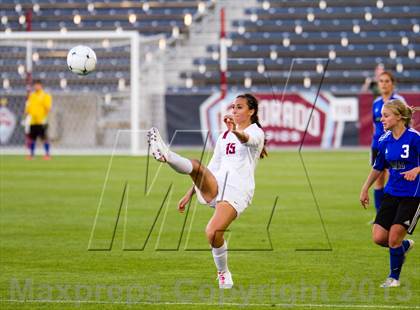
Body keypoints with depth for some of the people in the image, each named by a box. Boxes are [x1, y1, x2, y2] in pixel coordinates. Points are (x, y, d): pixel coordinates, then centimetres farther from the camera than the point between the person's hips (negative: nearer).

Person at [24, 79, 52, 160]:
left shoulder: (45, 95, -2)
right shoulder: (31, 95, 16)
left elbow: (48, 108, -8)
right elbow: (28, 107, 19)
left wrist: (45, 118, -17)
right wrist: (26, 116, 7)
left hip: (41, 122, -6)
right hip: (32, 122, 6)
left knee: (44, 138, -7)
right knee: (31, 138, 7)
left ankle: (47, 154, -4)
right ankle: (31, 154, 16)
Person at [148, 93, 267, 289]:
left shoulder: (256, 132, 3)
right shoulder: (224, 136, 24)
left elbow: (247, 139, -24)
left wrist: (236, 131, -48)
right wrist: (190, 193, 21)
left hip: (237, 191, -6)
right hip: (214, 187, 6)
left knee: (213, 232, -23)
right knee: (195, 166, -26)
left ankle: (224, 275, -1)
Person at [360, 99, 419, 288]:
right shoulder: (385, 141, 4)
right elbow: (378, 167, 19)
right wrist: (365, 189, 24)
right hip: (392, 193, 6)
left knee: (394, 238, -9)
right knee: (378, 237, -2)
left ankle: (394, 278, 13)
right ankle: (404, 245, 30)